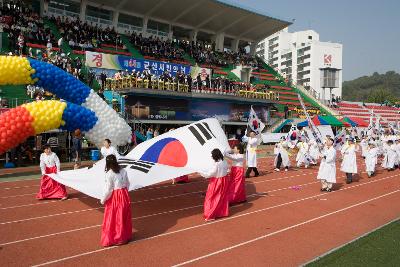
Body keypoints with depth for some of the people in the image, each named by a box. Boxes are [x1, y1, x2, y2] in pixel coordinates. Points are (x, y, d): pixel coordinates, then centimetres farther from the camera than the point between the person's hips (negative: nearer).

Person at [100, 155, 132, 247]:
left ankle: (110, 239, 19)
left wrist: (103, 200, -2)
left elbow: (108, 189, -15)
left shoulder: (109, 174, -18)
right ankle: (125, 236, 31)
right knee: (124, 217, 17)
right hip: (124, 196, 5)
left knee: (112, 219, 8)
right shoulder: (123, 171, -1)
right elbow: (127, 184, 6)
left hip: (114, 198, -5)